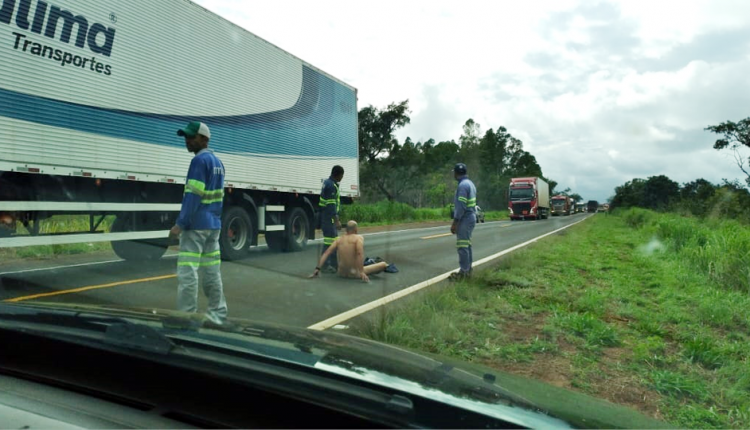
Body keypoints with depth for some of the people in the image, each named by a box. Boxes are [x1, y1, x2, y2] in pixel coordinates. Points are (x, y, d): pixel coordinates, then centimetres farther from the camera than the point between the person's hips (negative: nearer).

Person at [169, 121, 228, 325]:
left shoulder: (200, 160, -11)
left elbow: (193, 196, -18)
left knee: (187, 272, -7)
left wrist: (180, 223, -18)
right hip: (213, 225, 9)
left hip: (196, 225, -9)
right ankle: (217, 314, 18)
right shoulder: (217, 162, 17)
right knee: (212, 272, 12)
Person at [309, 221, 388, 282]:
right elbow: (360, 254, -24)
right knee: (384, 264, 11)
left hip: (341, 273, 5)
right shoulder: (359, 238, -7)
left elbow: (326, 253, -2)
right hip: (354, 274, -5)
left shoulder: (339, 240, 6)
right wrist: (361, 272, -26)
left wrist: (317, 269, -1)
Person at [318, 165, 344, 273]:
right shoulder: (331, 186, -18)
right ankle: (325, 264, -4)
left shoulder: (328, 182, 14)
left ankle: (334, 263, 22)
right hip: (329, 217, -11)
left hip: (328, 217, 11)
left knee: (334, 240, 15)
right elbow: (331, 205, -24)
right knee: (329, 240, -8)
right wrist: (336, 220, -26)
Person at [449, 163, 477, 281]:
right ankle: (468, 270, 19)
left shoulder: (463, 185, -17)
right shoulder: (470, 183, 15)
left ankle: (463, 272, -4)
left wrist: (454, 223, -20)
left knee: (462, 246, -7)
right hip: (471, 217, 10)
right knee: (467, 245, 14)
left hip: (464, 219, -10)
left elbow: (461, 206, -22)